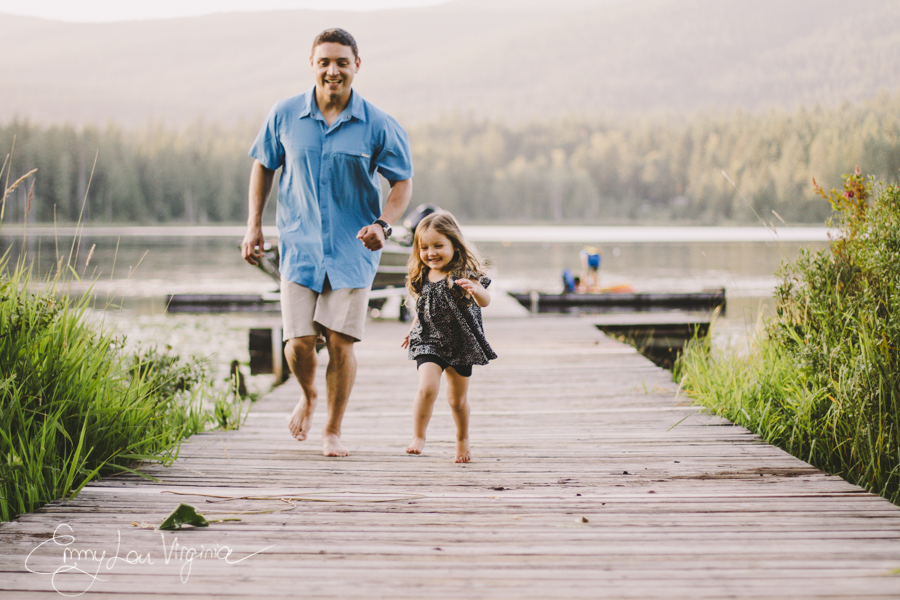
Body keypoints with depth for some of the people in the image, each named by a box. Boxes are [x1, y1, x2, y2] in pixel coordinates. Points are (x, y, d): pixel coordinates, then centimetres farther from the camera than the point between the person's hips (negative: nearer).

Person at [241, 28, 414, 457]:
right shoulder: (284, 116, 0)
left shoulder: (378, 126, -5)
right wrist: (254, 225, 9)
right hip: (299, 248, 1)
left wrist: (383, 224, -17)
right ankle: (309, 396, 30)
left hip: (352, 251, -1)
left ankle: (333, 431, 18)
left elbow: (402, 182, 1)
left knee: (341, 342, -3)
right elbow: (264, 165, 14)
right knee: (298, 343, -6)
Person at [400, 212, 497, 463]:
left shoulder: (464, 273, -14)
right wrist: (413, 330, 25)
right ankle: (418, 436, -4)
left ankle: (462, 439, 35)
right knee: (427, 388, -19)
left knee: (457, 399, 12)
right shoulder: (422, 277, 0)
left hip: (460, 343, -2)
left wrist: (475, 290, -47)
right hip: (429, 341, 2)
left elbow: (485, 301, -27)